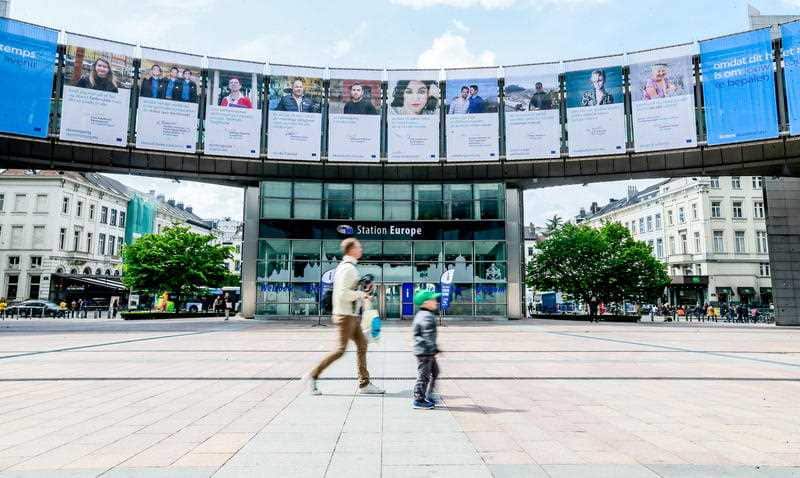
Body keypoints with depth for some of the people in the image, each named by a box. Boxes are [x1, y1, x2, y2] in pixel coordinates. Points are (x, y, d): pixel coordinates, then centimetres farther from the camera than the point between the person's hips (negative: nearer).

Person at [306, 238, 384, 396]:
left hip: (352, 315, 10)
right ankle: (313, 375, 7)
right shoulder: (348, 268, -16)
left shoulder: (343, 266, 15)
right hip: (346, 315, -10)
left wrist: (361, 293, 13)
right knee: (341, 349, -4)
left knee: (362, 344, 9)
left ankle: (364, 384, 12)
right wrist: (361, 294, -14)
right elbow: (343, 294, -24)